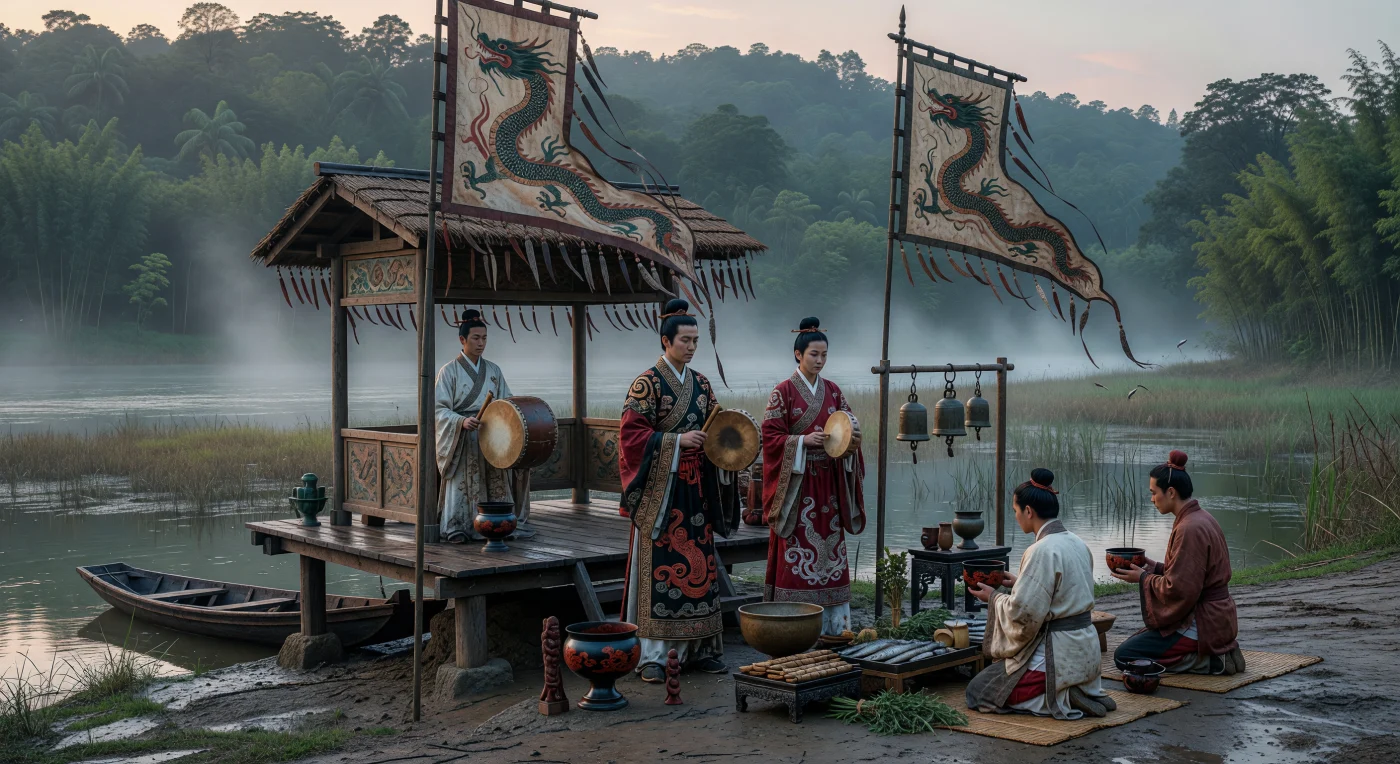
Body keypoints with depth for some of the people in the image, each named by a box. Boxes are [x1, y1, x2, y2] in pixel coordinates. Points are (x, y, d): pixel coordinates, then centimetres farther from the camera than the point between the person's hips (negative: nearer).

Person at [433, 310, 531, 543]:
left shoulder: (494, 371, 13)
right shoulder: (450, 371, 0)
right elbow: (439, 409, -6)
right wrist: (462, 421, -23)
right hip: (463, 442, -3)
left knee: (496, 483, -3)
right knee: (463, 484, -8)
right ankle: (457, 528, -2)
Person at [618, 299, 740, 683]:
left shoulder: (701, 384, 12)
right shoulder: (647, 384, -7)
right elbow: (632, 433, -13)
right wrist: (677, 440, -20)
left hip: (696, 487, 6)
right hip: (661, 489, -6)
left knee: (698, 563, 8)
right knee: (658, 566, -4)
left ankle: (697, 647, 16)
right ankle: (652, 655, 1)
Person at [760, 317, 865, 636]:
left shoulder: (833, 391, 11)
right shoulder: (784, 391, -3)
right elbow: (771, 434, -7)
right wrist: (803, 440, -19)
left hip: (827, 483, 5)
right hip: (795, 481, -5)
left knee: (829, 546, 4)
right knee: (796, 549, -6)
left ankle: (832, 622, 10)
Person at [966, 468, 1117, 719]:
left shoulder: (1043, 550, -22)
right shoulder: (1076, 543, 6)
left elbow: (1023, 611, -22)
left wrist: (994, 597, -4)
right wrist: (1019, 582, 16)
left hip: (1057, 655, -9)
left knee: (978, 689, 6)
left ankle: (1061, 699, -7)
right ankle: (1071, 694, 9)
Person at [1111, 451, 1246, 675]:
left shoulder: (1190, 529, -23)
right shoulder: (1201, 518, 8)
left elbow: (1178, 588, -24)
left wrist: (1143, 578, -8)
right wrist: (1151, 567, 8)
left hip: (1202, 624, -10)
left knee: (1124, 656, -7)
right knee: (1134, 641, 23)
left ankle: (1209, 662, -7)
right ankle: (1213, 653, 12)